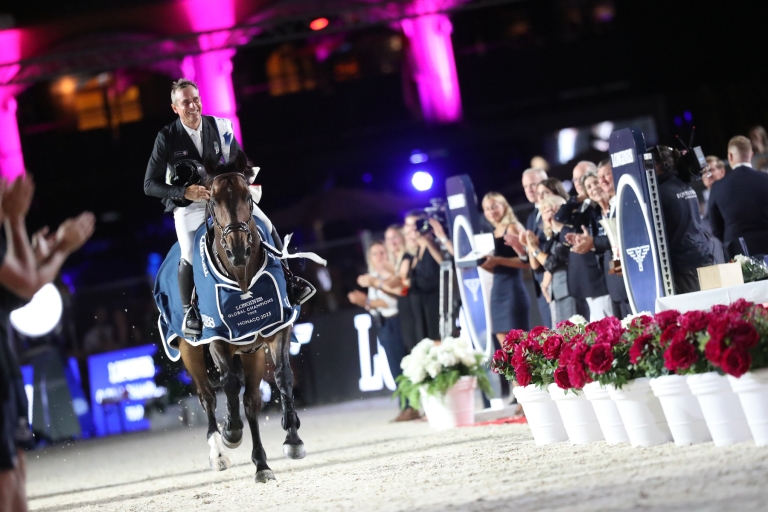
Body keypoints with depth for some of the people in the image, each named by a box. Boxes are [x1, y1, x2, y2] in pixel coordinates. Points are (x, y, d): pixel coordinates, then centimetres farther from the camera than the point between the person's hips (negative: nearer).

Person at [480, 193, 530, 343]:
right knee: (504, 344, 6)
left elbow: (526, 260, -15)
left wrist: (498, 260, -22)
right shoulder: (494, 233, 17)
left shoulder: (513, 228, -5)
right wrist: (482, 263, 4)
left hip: (513, 289, -8)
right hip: (497, 291, 8)